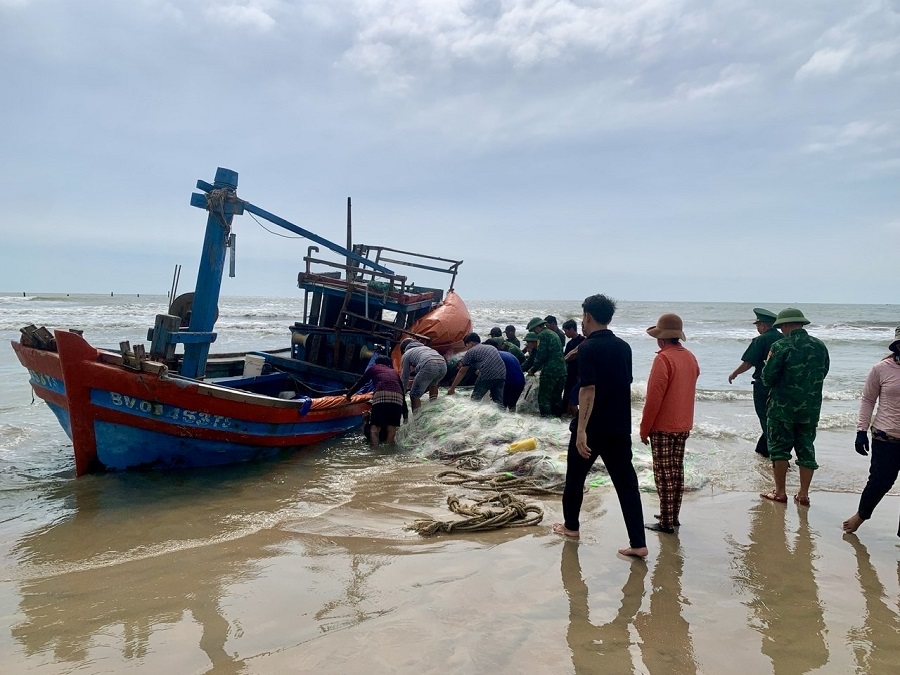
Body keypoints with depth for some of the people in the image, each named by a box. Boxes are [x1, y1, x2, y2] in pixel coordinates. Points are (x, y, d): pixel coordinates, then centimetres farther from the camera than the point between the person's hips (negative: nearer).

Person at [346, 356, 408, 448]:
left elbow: (361, 382, 29)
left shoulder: (374, 368, 29)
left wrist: (349, 394, 44)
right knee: (392, 429, 9)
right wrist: (405, 414, 35)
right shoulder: (395, 372, 35)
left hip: (381, 396, -3)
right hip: (397, 398, 3)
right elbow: (403, 392, 32)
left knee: (375, 427, -5)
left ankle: (375, 450, -21)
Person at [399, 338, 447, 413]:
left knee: (414, 395, 2)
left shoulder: (407, 354, 25)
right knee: (433, 383, 37)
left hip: (429, 366, -6)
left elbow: (404, 377, 25)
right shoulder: (425, 347, 42)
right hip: (443, 365, 6)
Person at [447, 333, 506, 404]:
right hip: (502, 374, 6)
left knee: (475, 399, 6)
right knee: (499, 401, 9)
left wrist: (452, 388, 23)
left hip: (487, 375, -6)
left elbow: (462, 372, 16)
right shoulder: (492, 347, 29)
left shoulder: (470, 352, 12)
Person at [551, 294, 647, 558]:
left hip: (592, 427, -5)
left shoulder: (588, 348, -14)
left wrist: (581, 430, -25)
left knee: (575, 476, 15)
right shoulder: (624, 347, 8)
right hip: (620, 427, 6)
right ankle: (638, 543, 2)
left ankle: (571, 526, 30)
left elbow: (588, 389, -22)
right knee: (626, 482, 5)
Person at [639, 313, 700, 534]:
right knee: (677, 471, 15)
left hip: (663, 427, -8)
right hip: (684, 425, 8)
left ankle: (666, 523, 3)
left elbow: (654, 397, -17)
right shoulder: (691, 358, 6)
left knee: (664, 475, -1)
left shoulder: (663, 358, -17)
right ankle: (674, 516, 24)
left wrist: (644, 428, -10)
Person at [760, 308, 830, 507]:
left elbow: (768, 379, -15)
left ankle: (780, 492, 10)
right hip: (811, 408, 5)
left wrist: (768, 363, 3)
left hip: (782, 407, -5)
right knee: (806, 449, 12)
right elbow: (823, 373, 16)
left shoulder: (781, 346, -15)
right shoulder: (820, 346, 3)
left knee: (779, 449, 7)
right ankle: (803, 494, 16)